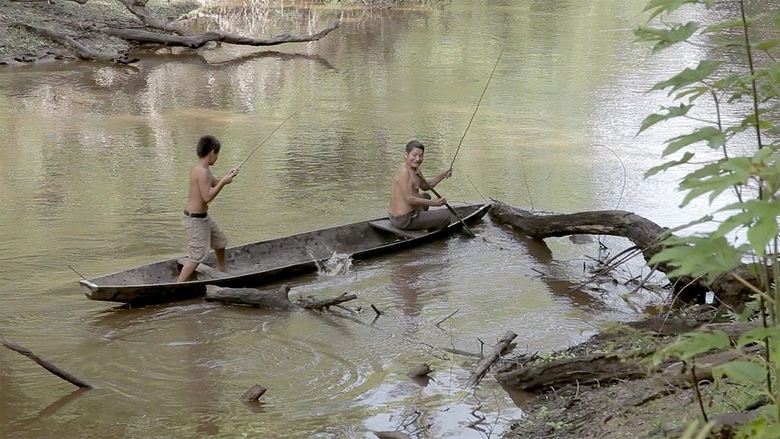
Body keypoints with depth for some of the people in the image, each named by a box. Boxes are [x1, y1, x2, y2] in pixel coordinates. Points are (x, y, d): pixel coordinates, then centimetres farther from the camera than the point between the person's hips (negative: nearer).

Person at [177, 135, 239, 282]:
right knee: (197, 256, -9)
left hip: (203, 216, 11)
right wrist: (223, 182, -19)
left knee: (220, 242, 26)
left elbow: (213, 184, 21)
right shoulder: (202, 171, -22)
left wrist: (226, 176, 6)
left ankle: (221, 273, 46)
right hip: (195, 219, -11)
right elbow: (207, 197, -26)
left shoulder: (199, 168, 8)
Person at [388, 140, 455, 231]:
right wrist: (432, 202, -23)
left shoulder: (415, 169, 9)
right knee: (449, 215, -5)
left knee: (426, 196, 40)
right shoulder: (404, 172, -21)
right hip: (405, 220, -11)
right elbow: (409, 199, -26)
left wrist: (442, 176, 11)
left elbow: (425, 186, 23)